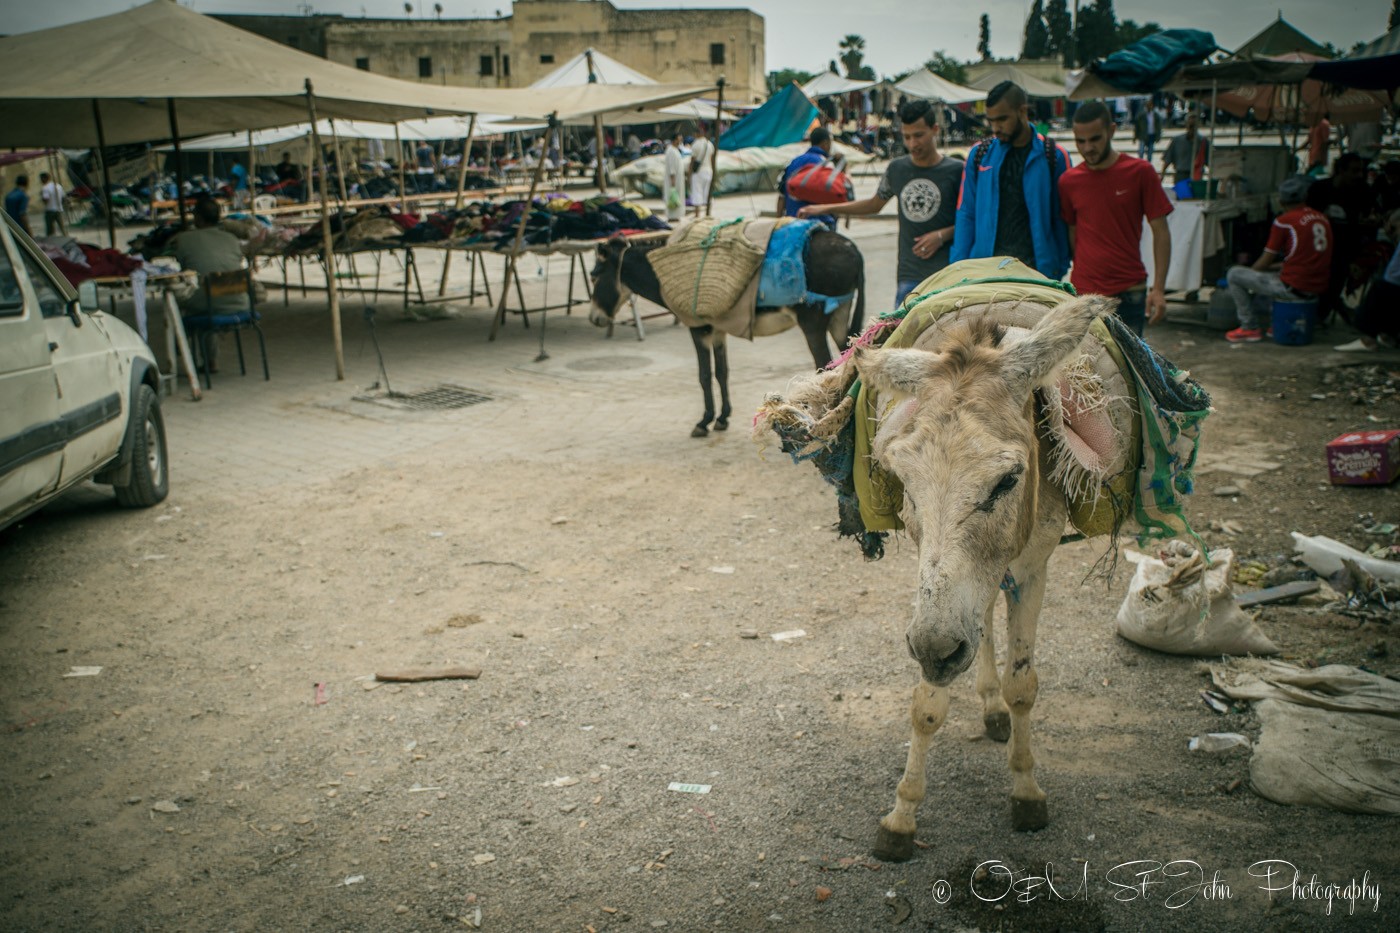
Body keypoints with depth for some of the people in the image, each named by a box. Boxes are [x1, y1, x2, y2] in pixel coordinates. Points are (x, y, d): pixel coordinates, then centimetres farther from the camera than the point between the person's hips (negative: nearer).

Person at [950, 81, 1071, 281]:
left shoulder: (1053, 156, 3)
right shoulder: (980, 154, 10)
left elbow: (1062, 220, 6)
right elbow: (966, 215, 10)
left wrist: (1060, 270, 2)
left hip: (1036, 268, -1)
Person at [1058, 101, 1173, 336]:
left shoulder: (1140, 172, -1)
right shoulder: (1069, 181, 5)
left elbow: (1160, 232, 0)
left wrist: (1158, 289, -8)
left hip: (1130, 292, -1)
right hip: (1083, 291, 1)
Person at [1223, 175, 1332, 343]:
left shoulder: (1284, 221, -10)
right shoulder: (1322, 219, 11)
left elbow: (1266, 261, -3)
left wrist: (1250, 270, 17)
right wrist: (1277, 266, 27)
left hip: (1294, 288, -8)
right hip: (1319, 288, 8)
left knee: (1234, 274, 3)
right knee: (1269, 272, 36)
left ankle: (1250, 328, 5)